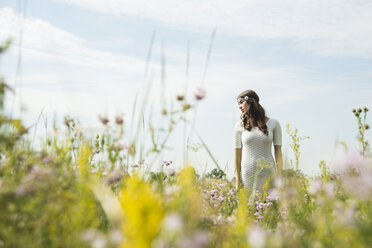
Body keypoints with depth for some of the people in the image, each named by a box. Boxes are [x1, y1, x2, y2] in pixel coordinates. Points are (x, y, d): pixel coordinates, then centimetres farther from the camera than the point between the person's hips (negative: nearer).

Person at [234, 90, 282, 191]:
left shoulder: (273, 124, 4)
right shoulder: (240, 126, 3)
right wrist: (237, 180, 0)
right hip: (248, 175, 0)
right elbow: (237, 154, 5)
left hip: (268, 174, 0)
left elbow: (278, 152, 5)